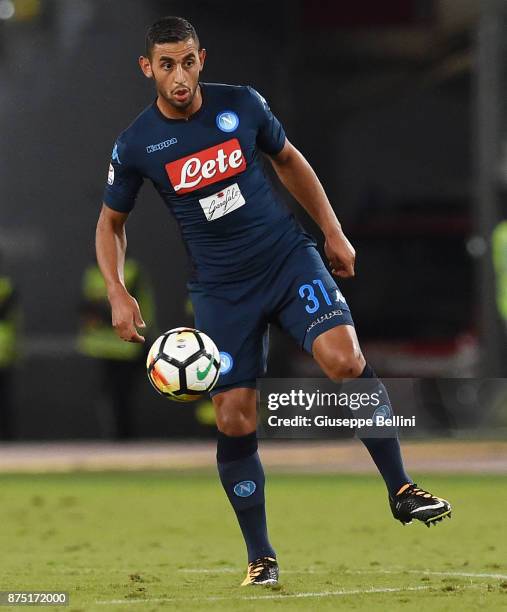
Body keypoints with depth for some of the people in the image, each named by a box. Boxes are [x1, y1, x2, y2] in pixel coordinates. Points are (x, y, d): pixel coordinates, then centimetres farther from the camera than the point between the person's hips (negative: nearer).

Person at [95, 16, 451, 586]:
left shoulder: (241, 105, -4)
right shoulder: (136, 145, -7)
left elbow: (288, 162, 13)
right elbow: (110, 222, 8)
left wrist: (333, 232, 12)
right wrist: (117, 293, -5)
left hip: (288, 257, 0)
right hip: (220, 289, 0)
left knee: (344, 358, -23)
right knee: (233, 422, -4)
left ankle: (401, 490, -10)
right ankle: (260, 559, 12)